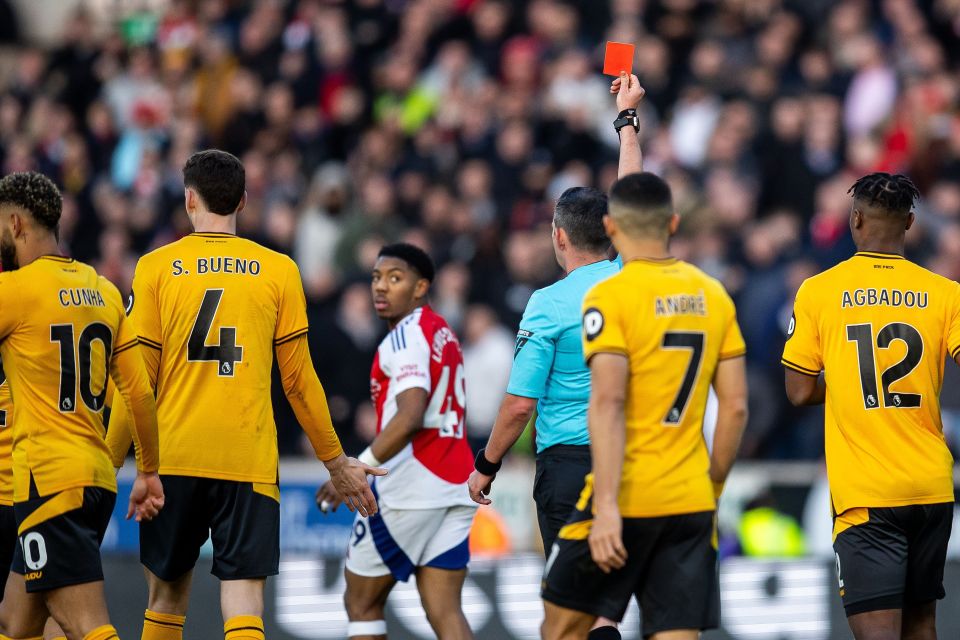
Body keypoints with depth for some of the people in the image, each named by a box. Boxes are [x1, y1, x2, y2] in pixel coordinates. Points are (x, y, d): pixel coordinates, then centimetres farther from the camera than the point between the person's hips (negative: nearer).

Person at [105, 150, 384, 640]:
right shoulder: (278, 271, 3)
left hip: (172, 456, 1)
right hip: (249, 461, -1)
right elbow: (298, 380, 6)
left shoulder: (156, 268, 2)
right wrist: (335, 461, 17)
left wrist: (111, 459, 9)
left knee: (167, 594, 15)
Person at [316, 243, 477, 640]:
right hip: (455, 488, 8)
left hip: (412, 488, -8)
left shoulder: (406, 336, -10)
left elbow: (410, 418, -23)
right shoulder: (442, 333, 19)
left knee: (361, 602, 6)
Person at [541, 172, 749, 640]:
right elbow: (735, 406, 9)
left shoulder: (610, 296, -8)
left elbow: (608, 403, -18)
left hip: (628, 496, -5)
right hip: (691, 501, 5)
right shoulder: (713, 295, 9)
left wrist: (606, 506, -21)